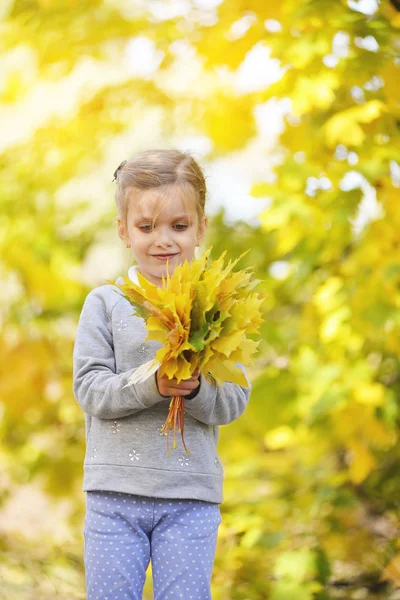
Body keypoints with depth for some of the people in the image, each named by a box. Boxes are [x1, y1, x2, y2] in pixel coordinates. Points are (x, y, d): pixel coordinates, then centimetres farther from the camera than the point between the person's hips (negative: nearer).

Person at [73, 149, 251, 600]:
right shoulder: (105, 303, 2)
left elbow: (234, 401, -1)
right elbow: (89, 389, -6)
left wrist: (196, 389, -22)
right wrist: (151, 385, -22)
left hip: (191, 496, 0)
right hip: (115, 493, 0)